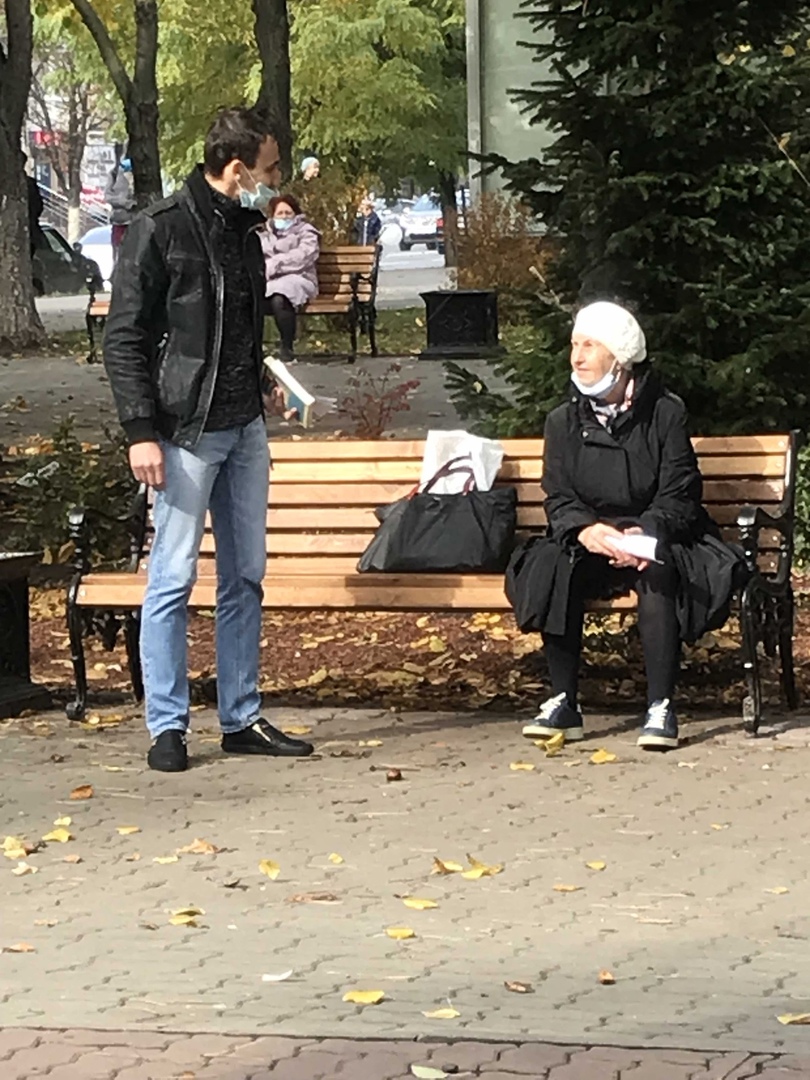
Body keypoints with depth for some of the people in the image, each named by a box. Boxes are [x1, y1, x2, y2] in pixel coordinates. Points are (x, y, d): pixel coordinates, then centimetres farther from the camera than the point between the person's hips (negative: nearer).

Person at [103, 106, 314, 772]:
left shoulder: (244, 230, 13)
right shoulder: (160, 230, -10)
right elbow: (124, 338, -11)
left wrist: (262, 397, 17)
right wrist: (141, 432, -16)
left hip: (244, 429, 8)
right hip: (185, 433, -8)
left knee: (245, 578, 10)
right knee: (174, 579, -4)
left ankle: (241, 719, 17)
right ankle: (167, 727, 3)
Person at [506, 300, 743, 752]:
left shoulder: (666, 413, -3)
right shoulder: (564, 421, 6)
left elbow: (679, 498, -7)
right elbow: (559, 502, -1)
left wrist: (642, 535, -28)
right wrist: (587, 531, -25)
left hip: (656, 539, -2)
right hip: (588, 541, 3)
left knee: (656, 569, -36)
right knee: (553, 566, -29)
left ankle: (662, 707, -33)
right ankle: (563, 702, -24)